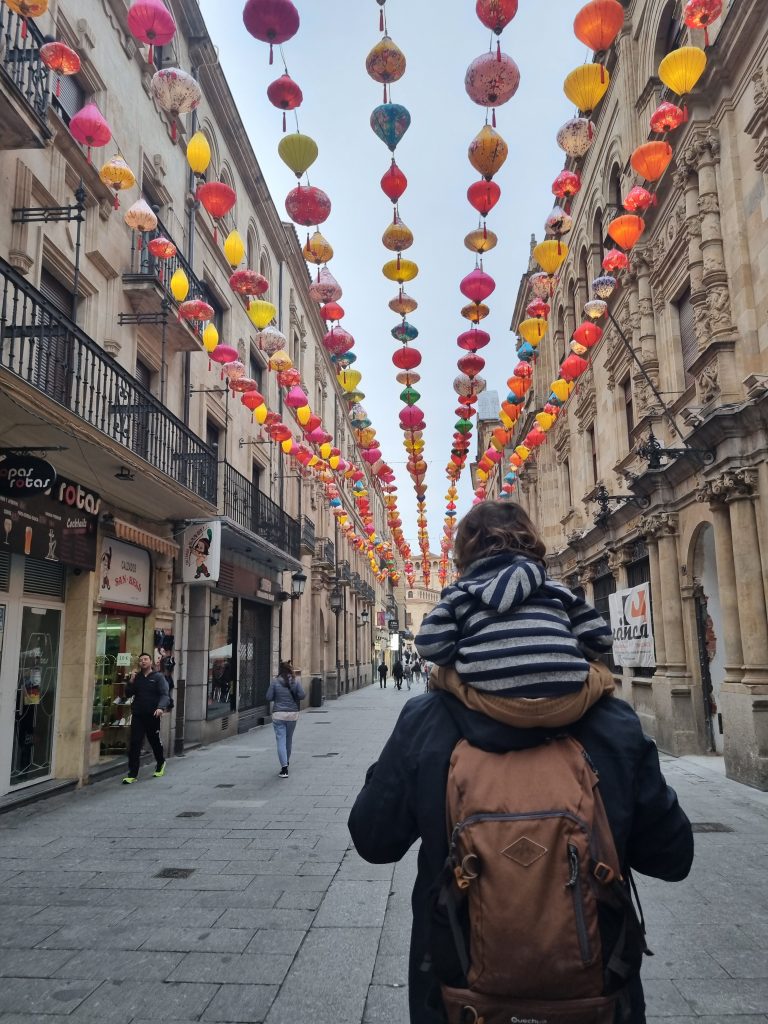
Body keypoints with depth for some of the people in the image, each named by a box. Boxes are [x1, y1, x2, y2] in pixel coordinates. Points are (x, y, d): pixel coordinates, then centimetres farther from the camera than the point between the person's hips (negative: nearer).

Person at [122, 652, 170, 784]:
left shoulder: (158, 677, -1)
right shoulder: (136, 677, 10)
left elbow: (164, 695, -10)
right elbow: (128, 694, 7)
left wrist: (161, 708, -28)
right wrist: (131, 681, -9)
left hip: (152, 715, -2)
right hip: (137, 715, 3)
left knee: (155, 741, 12)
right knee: (134, 744, -4)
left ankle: (161, 764, 38)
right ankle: (132, 774, 1)